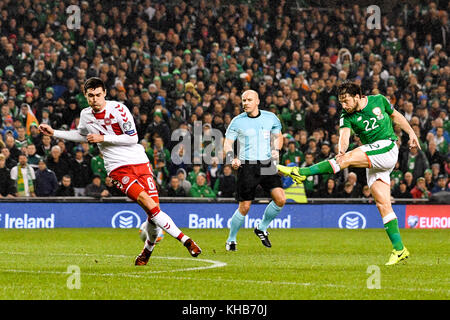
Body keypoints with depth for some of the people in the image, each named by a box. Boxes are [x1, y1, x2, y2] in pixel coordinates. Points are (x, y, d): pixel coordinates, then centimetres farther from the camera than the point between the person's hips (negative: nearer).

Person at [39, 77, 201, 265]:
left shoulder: (118, 109, -7)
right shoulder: (86, 115, 7)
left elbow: (133, 138, -9)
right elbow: (82, 135, 29)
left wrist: (103, 138, -13)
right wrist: (53, 133, 25)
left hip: (139, 162, -1)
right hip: (118, 168, 1)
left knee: (154, 211, -7)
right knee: (149, 205, -22)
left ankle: (148, 248, 21)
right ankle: (184, 239, -19)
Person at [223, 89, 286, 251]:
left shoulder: (270, 118, 5)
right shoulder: (237, 121, -1)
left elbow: (278, 136, 19)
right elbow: (228, 143, 1)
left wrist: (276, 150, -1)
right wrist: (231, 158, -17)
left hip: (267, 165, 3)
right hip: (246, 167, -3)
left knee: (280, 199, -13)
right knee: (244, 207, -5)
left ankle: (261, 228, 10)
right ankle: (231, 240, 16)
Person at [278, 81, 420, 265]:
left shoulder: (379, 100, 2)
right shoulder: (347, 117, 2)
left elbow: (395, 116, 20)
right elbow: (344, 135, -17)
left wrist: (411, 133, 15)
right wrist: (341, 149, -38)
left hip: (388, 148, -4)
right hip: (373, 163, 4)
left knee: (349, 158, -25)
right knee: (383, 204, -4)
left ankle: (301, 173, -27)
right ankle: (399, 250, -1)